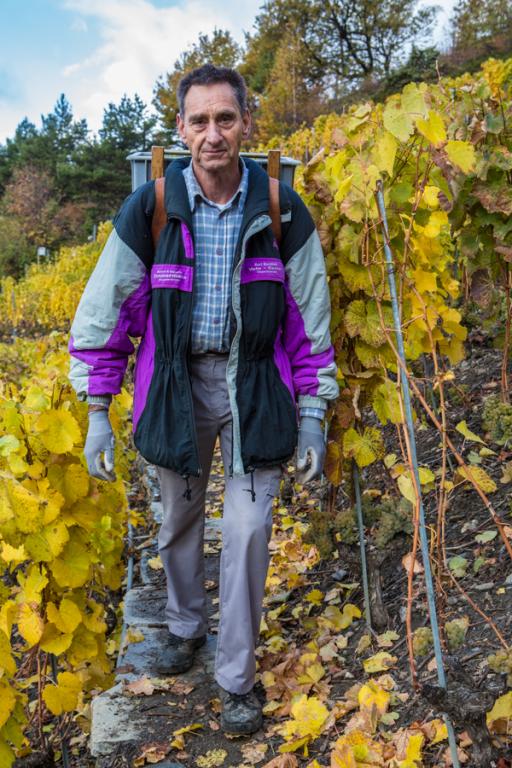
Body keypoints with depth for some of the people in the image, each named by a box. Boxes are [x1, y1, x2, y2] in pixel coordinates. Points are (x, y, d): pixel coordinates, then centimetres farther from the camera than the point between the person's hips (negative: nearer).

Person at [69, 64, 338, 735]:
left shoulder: (281, 210, -8)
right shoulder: (150, 208, -9)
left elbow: (310, 321, -1)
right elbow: (104, 311, -2)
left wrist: (312, 415, -3)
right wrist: (98, 414, -4)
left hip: (254, 384, -1)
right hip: (176, 383, 1)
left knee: (248, 530, -2)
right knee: (179, 518, 16)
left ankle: (236, 678, 18)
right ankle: (185, 625, 44)